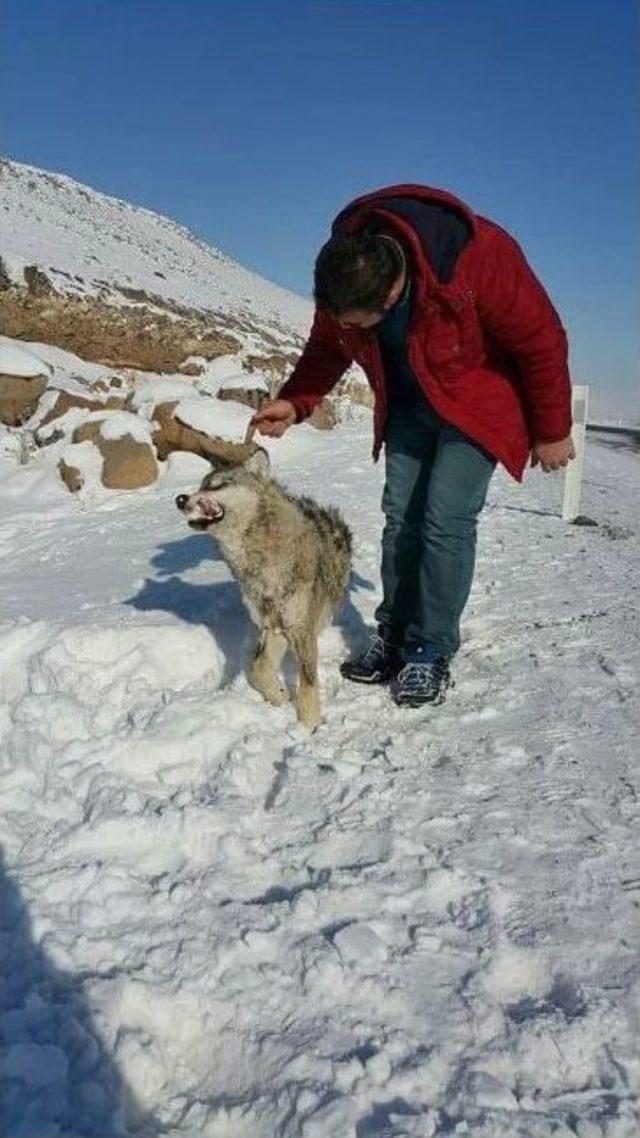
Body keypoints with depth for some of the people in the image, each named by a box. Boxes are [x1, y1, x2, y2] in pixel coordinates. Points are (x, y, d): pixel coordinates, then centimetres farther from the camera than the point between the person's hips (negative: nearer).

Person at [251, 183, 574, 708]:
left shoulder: (480, 260, -34)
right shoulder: (345, 273, -19)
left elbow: (543, 344, -21)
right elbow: (327, 348, 0)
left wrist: (551, 432, -11)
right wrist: (293, 404, -16)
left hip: (478, 403, -5)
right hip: (409, 404, 5)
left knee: (446, 521, -14)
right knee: (401, 517, 1)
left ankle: (431, 653, -3)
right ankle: (393, 637, 13)